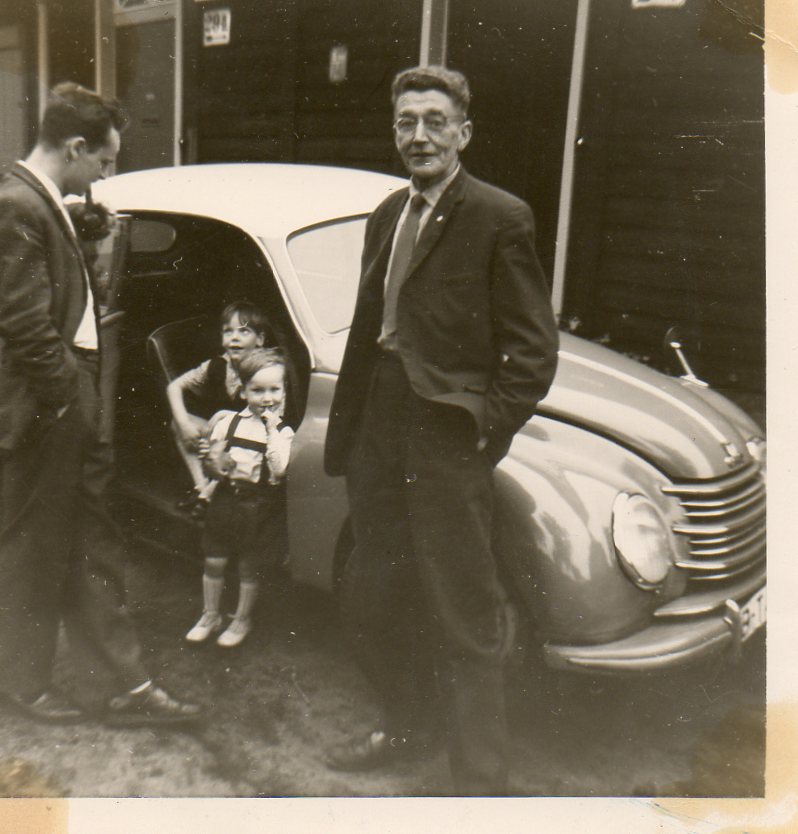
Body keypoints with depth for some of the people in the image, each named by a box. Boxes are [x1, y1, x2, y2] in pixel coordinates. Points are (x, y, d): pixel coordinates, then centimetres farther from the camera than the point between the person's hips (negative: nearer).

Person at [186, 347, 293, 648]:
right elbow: (214, 469, 9)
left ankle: (242, 620, 30)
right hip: (226, 499, 3)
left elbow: (280, 469, -23)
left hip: (260, 507, -3)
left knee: (249, 567, 9)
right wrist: (213, 462, -16)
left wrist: (272, 427, -23)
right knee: (214, 561, 9)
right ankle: (210, 615, 31)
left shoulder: (283, 431, -7)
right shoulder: (228, 422, 1)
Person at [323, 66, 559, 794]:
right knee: (371, 597, 19)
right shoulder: (387, 215, 14)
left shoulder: (500, 219, -8)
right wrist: (345, 431, 13)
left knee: (466, 621, 2)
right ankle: (406, 727, 42)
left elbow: (534, 350, -9)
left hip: (448, 442, -7)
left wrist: (489, 426, -16)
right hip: (380, 434, 8)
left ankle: (481, 779, 21)